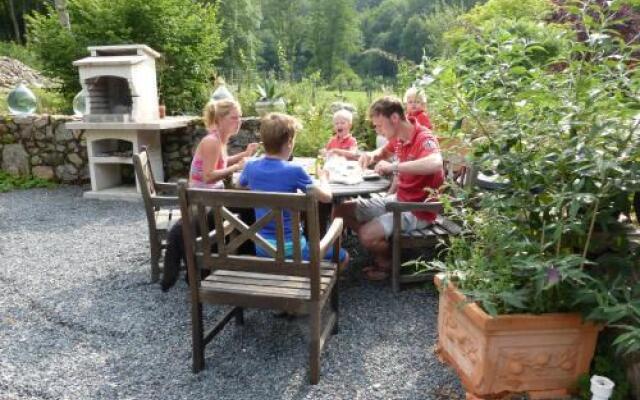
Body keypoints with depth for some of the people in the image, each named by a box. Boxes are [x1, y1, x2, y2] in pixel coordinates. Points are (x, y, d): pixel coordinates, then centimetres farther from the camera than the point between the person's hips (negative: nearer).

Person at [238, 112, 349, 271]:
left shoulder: (251, 167, -5)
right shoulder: (294, 170, -20)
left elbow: (241, 185, 18)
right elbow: (326, 197, -10)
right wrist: (323, 178, 9)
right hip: (290, 249, -5)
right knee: (342, 257, 14)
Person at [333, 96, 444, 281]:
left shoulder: (424, 138, -21)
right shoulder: (398, 138, 2)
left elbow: (436, 163, -45)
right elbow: (385, 151, 26)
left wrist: (394, 167, -38)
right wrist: (372, 155, 2)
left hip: (418, 209, -9)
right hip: (398, 199, 9)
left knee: (367, 235, -26)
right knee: (342, 210, 6)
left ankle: (388, 261, 8)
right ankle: (381, 248, 15)